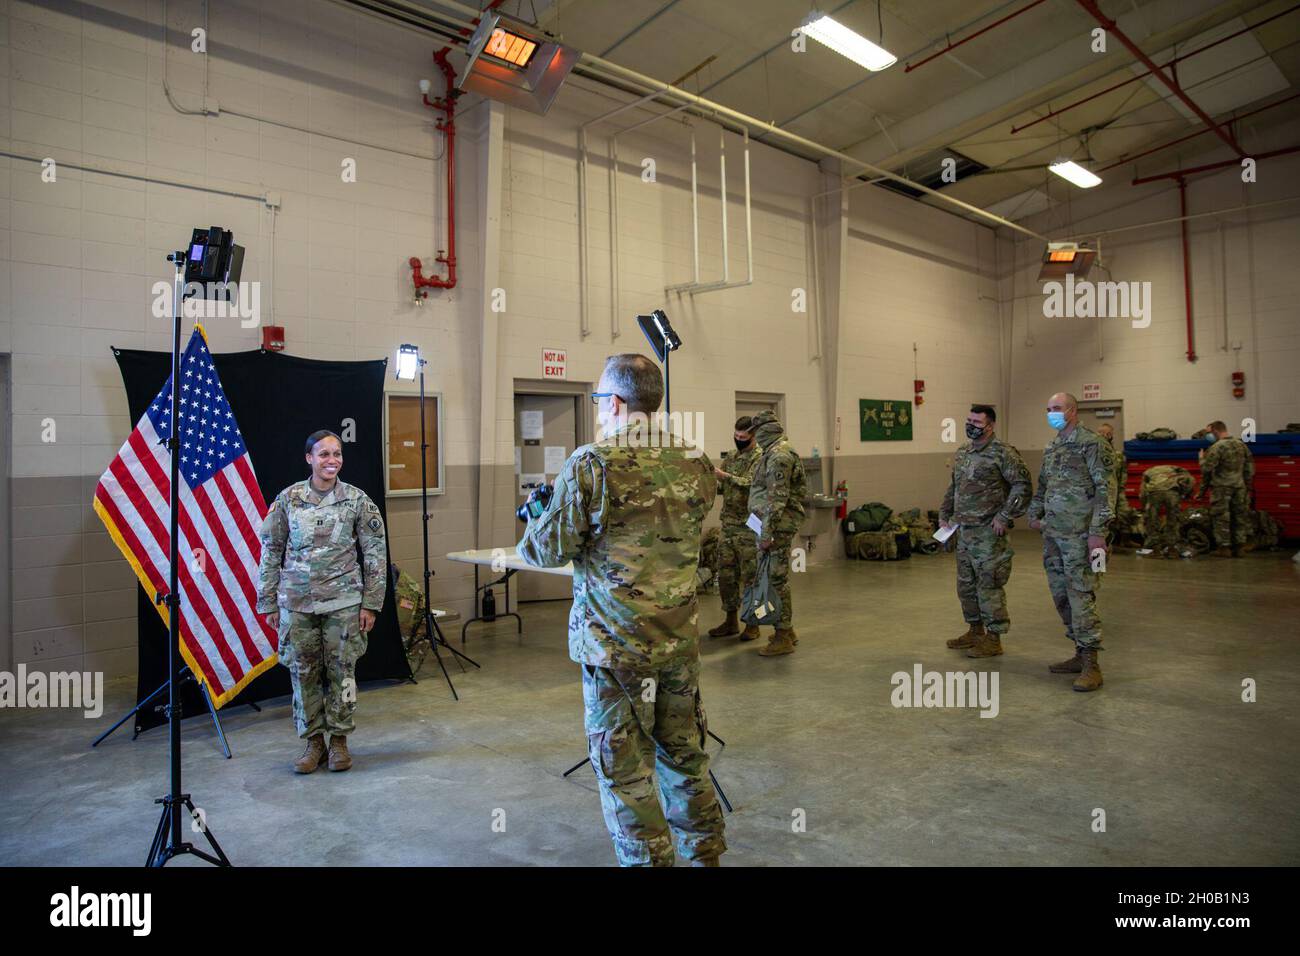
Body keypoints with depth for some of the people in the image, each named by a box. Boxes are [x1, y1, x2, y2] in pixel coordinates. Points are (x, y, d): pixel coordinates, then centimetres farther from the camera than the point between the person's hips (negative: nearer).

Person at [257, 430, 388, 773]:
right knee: (303, 672, 8)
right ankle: (313, 741, 25)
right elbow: (270, 551, 6)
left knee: (341, 671, 5)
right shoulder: (288, 499, 0)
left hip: (343, 601, -1)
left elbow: (376, 554, 0)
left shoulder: (358, 500, -2)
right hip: (296, 602, 1)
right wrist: (268, 602, 5)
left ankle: (339, 739, 23)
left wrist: (370, 603, -3)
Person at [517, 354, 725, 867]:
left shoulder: (590, 464, -14)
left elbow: (552, 549, -9)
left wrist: (535, 522, 13)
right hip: (680, 638, 6)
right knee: (684, 753, 20)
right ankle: (705, 854, 33)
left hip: (614, 642, -5)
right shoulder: (695, 463, 2)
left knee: (625, 768, 8)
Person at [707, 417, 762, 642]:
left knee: (750, 575, 0)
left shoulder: (760, 458, -7)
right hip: (728, 524, 7)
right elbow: (719, 488, 16)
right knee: (725, 574, 10)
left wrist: (726, 476, -26)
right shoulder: (730, 458, 15)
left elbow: (752, 484, -21)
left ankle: (752, 623, 11)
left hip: (749, 526, -7)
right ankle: (731, 621, 21)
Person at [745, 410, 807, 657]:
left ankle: (783, 638, 2)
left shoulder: (779, 456, -16)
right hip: (775, 524, 10)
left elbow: (777, 499, -22)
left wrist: (767, 532, -22)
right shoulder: (775, 452, 16)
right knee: (777, 578, 16)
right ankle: (786, 630, 25)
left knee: (777, 578, -5)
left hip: (778, 525, -10)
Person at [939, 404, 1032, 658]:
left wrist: (1005, 516, -17)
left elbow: (1023, 486, -13)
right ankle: (975, 631, 29)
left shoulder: (1003, 453, -10)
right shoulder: (961, 453, 14)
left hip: (988, 532, -8)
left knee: (989, 586, -3)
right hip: (963, 531, 8)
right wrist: (944, 515, 17)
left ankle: (993, 639, 8)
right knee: (966, 584, 15)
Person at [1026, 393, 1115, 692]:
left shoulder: (1092, 443, -8)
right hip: (1053, 533, 8)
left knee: (1081, 595, -9)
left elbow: (1106, 488, -14)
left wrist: (1097, 531, -19)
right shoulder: (1051, 448, 16)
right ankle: (1081, 653, 23)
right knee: (1060, 595, 12)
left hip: (1079, 534, -8)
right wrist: (1034, 515, 14)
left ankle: (1091, 665, -3)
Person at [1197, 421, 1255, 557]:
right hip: (1239, 486, 6)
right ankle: (1240, 546, 17)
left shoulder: (1217, 447, -14)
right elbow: (1249, 463, 13)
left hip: (1222, 486, -6)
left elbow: (1206, 469, -15)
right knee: (1240, 515, 12)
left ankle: (1224, 547, 4)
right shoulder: (1241, 443, 7)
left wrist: (1202, 458, 4)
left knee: (1222, 517, 1)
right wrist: (1247, 483, 20)